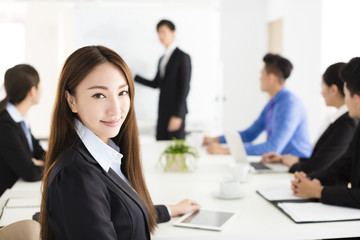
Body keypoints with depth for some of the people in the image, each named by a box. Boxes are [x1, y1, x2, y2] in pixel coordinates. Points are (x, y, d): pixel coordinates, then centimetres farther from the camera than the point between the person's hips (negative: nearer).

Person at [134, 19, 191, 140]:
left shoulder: (183, 57, -7)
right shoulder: (162, 59, 18)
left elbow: (184, 88, -13)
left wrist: (177, 115, -17)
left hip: (176, 112, -7)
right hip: (162, 112, 7)